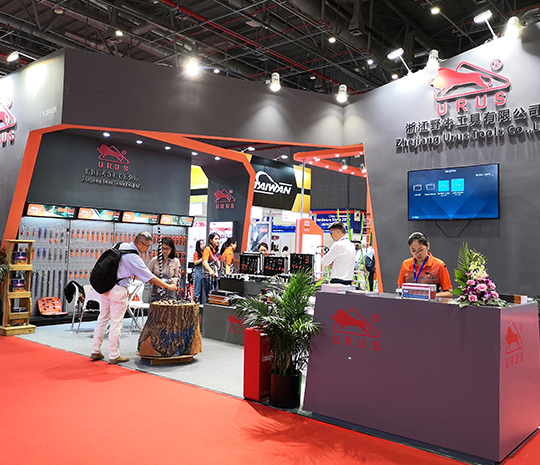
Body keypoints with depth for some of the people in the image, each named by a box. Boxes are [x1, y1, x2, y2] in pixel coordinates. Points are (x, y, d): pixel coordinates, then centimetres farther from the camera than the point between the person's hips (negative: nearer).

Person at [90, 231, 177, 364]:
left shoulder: (121, 245, 4)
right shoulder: (134, 258, -18)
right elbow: (151, 278, -16)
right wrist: (168, 287, -7)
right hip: (118, 290, -8)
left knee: (102, 319, 15)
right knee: (116, 323, 2)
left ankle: (95, 351, 23)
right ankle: (114, 356, 10)